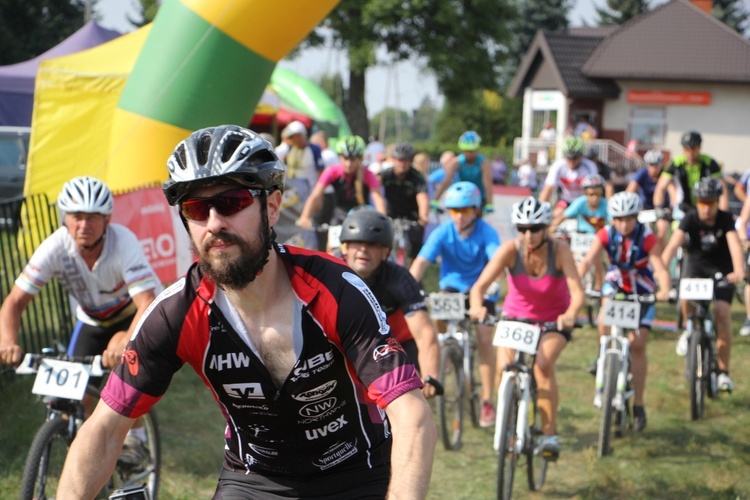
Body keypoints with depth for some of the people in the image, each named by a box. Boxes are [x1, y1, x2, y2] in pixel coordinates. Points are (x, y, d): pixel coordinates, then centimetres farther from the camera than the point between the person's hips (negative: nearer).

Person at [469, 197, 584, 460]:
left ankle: (550, 434, -15)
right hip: (516, 315, 2)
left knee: (543, 365, -28)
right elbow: (480, 285, -28)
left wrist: (570, 315, -52)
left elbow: (577, 292, -31)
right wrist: (477, 307, -50)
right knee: (504, 367, -21)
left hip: (553, 320, -2)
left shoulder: (559, 250, -22)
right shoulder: (510, 249, -20)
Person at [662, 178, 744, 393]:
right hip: (696, 265, 1)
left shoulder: (725, 219, -18)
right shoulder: (690, 219, -17)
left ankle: (723, 372, -7)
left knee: (722, 312, -16)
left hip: (722, 270, -1)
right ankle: (691, 331, 3)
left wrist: (738, 271, -52)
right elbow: (674, 243, -30)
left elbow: (735, 244, -33)